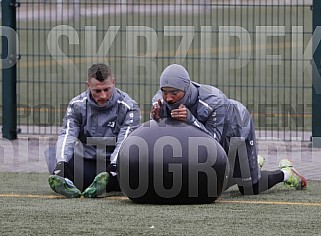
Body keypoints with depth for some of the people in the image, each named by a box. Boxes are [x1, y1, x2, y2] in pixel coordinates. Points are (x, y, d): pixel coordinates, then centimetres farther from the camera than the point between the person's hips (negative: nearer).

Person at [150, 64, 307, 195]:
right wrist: (157, 118, -43)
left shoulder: (213, 102, -43)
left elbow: (213, 139, -40)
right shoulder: (161, 100, -28)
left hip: (236, 128, -6)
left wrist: (191, 120, -54)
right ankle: (254, 163, 45)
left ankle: (285, 173, 31)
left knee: (250, 189, 2)